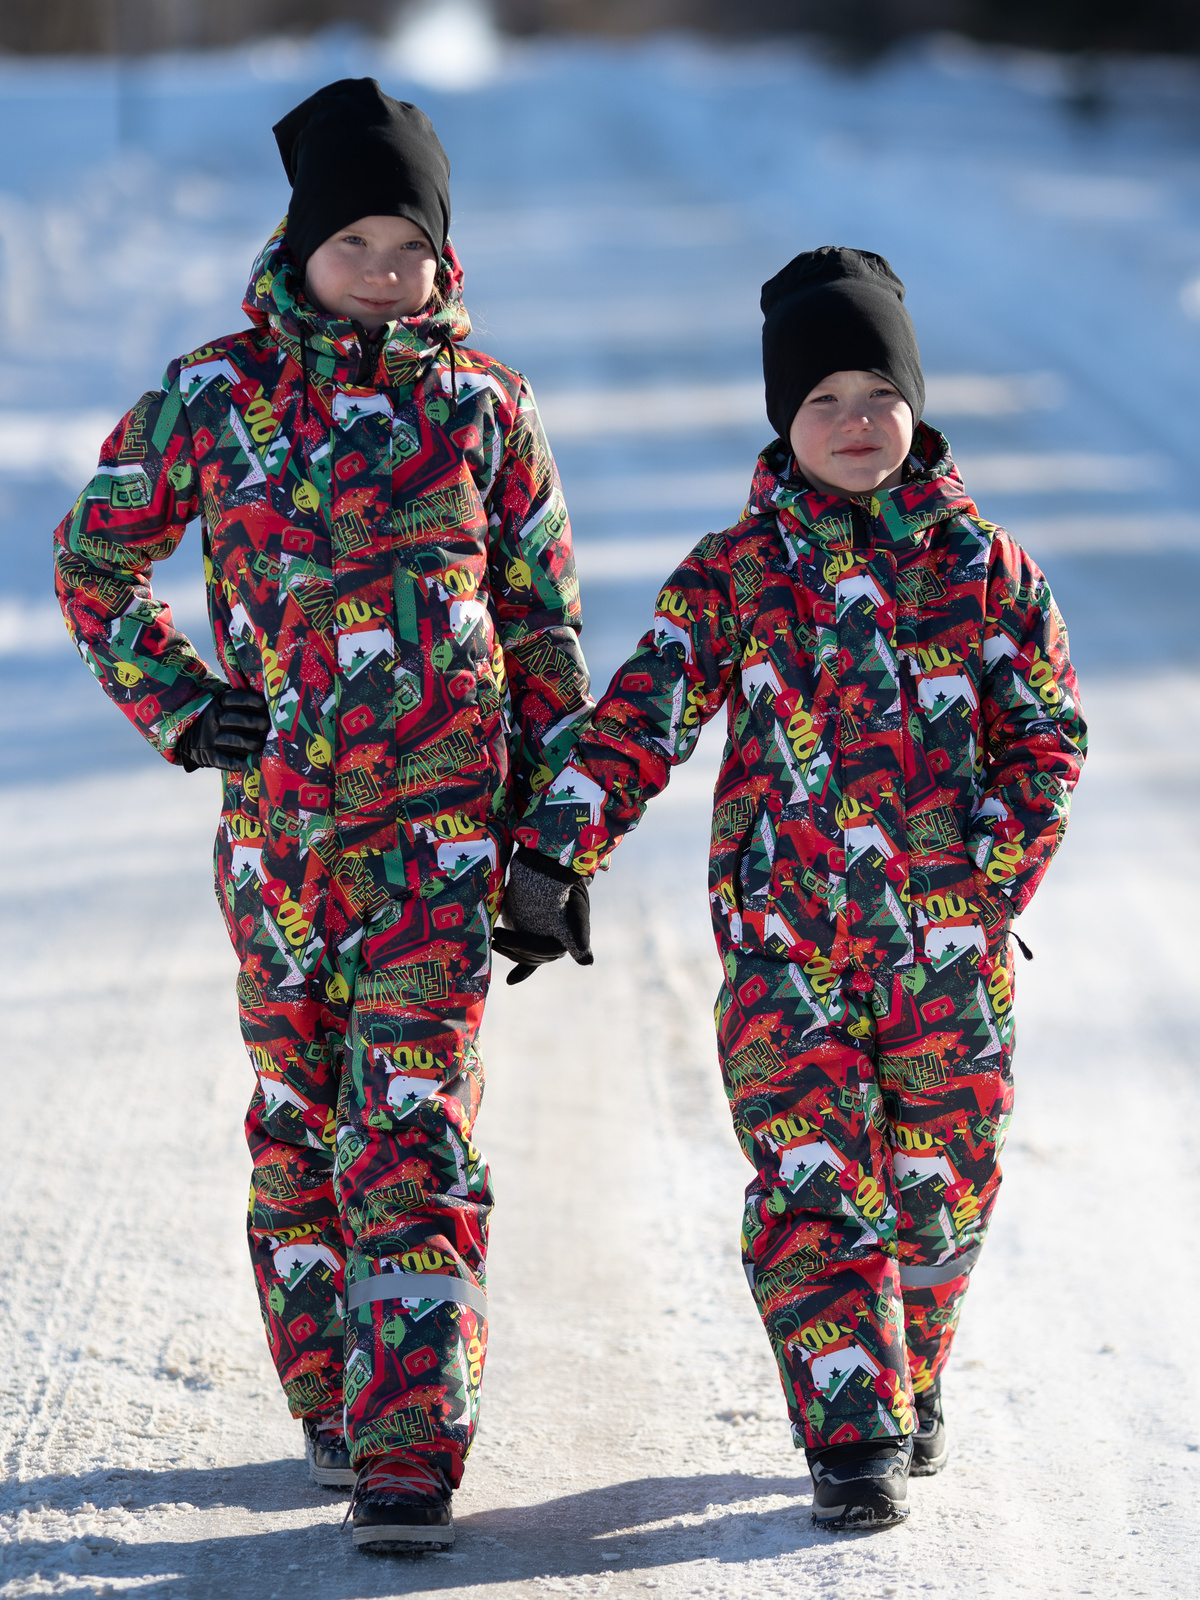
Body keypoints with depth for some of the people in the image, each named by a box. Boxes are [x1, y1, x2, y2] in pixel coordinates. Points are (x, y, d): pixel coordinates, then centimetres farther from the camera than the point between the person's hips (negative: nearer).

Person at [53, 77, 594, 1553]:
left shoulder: (482, 405, 2)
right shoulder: (217, 393, 1)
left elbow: (541, 619, 10)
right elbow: (93, 557, 13)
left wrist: (563, 820, 7)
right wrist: (175, 706, 2)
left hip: (445, 817, -1)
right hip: (275, 810, 2)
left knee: (416, 1119, -10)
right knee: (301, 1112, 12)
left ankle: (408, 1458, -13)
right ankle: (329, 1400, 29)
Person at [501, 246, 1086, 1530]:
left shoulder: (982, 566, 4)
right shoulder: (735, 575, 2)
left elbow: (1047, 736, 7)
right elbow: (642, 716, -4)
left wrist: (992, 872, -6)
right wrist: (554, 847, -15)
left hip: (951, 942, 1)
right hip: (786, 941, -1)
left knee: (940, 1189, 9)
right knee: (811, 1194, -8)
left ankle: (910, 1387, 33)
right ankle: (851, 1438, -5)